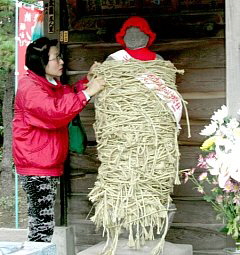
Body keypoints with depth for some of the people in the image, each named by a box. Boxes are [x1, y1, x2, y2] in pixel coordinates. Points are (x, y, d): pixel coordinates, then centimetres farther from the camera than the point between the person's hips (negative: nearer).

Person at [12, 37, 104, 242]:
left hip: (50, 165, 10)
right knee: (43, 226, -10)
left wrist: (88, 80, 8)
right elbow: (54, 110, -29)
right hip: (36, 167, -10)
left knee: (42, 224, 13)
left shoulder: (53, 86, 16)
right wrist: (88, 92, -26)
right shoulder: (29, 87, -15)